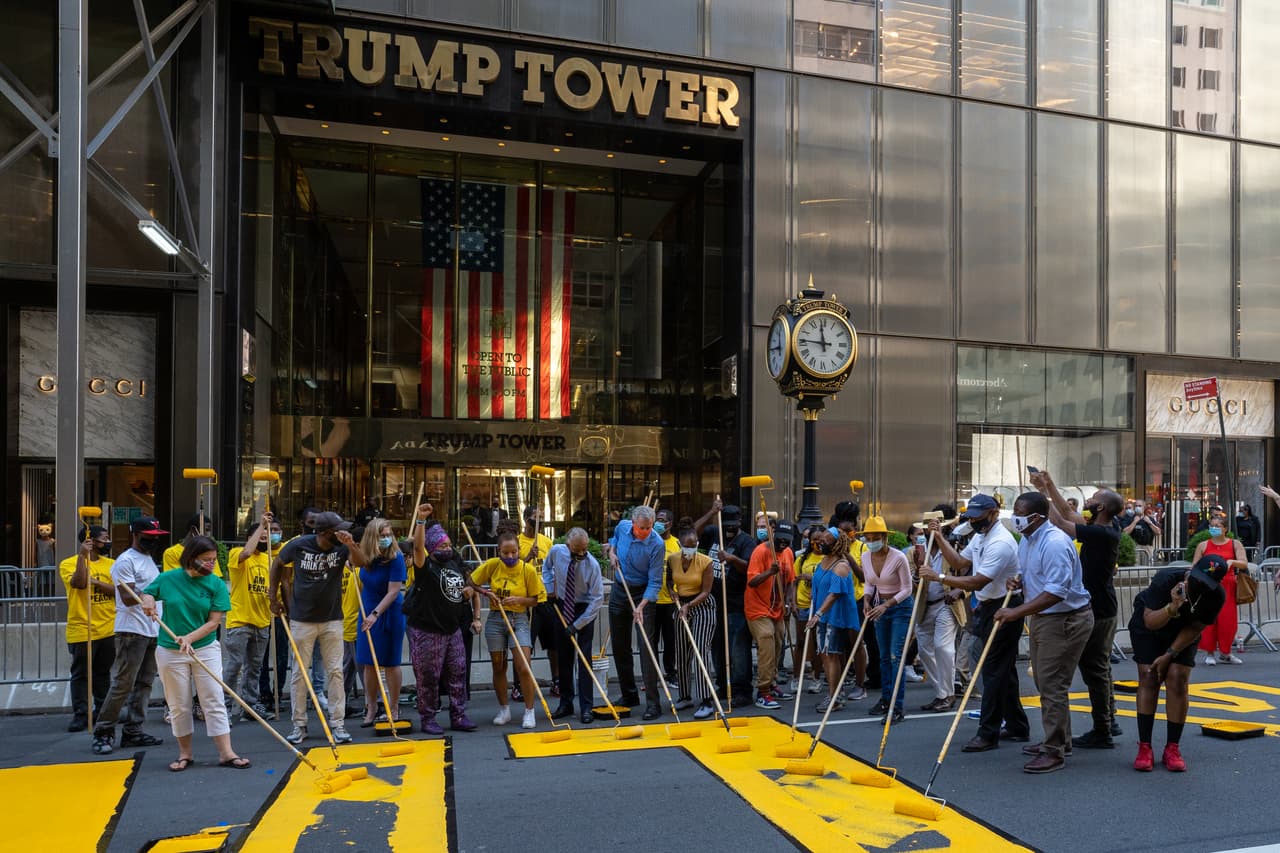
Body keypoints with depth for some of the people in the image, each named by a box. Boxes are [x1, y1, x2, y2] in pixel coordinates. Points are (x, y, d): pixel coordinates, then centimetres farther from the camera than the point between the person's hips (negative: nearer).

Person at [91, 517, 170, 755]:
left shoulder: (149, 560, 18)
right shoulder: (125, 561, -10)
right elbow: (128, 598, -17)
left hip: (152, 631, 9)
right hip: (132, 631, -9)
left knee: (144, 683, 9)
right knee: (123, 684, -7)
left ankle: (133, 731, 14)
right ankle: (103, 733, 3)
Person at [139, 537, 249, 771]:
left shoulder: (217, 585, -6)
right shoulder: (168, 579, -4)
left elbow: (214, 621, -9)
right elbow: (147, 593, 12)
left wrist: (190, 638, -23)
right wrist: (147, 601, -12)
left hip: (206, 649, -1)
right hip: (170, 652, 1)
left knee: (215, 702, -1)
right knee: (178, 706, 10)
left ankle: (226, 753, 2)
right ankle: (185, 754, 23)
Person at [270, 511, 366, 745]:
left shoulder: (342, 547, -10)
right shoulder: (298, 545, -11)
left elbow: (361, 563, -27)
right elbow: (277, 565, 7)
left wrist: (351, 544, -44)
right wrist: (274, 598, 8)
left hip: (332, 619, 1)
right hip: (302, 619, -1)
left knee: (335, 671, 2)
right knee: (300, 672, 6)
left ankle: (337, 724, 10)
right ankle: (299, 725, 17)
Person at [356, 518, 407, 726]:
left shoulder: (396, 558, -17)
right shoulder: (366, 557, -2)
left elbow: (393, 591, -21)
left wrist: (376, 614, -26)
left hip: (389, 614, -5)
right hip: (367, 613, 5)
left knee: (390, 662, 3)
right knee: (369, 663, 7)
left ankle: (393, 709, 15)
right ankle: (371, 709, 19)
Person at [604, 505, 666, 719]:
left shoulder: (657, 545, -22)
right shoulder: (622, 526, -6)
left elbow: (654, 582, -21)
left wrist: (642, 606, -33)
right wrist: (612, 552, 0)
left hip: (643, 594, -5)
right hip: (619, 590, 6)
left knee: (647, 647, -12)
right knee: (619, 647, 11)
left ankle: (652, 703, -9)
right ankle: (629, 696, 24)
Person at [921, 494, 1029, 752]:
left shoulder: (1000, 542, -24)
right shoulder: (980, 536, 9)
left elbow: (977, 582, -28)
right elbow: (959, 562, 12)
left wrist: (938, 577, -28)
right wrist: (940, 538, 3)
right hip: (989, 607, 10)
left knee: (994, 670, -6)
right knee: (1004, 670, 16)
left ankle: (988, 733, -1)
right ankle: (1017, 727, 27)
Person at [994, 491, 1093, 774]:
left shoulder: (1055, 543, -24)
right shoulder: (1027, 540, 9)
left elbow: (1056, 592, -30)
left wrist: (1017, 612, -31)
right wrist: (1019, 582, 1)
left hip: (1066, 620, -10)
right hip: (1042, 617, 10)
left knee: (1052, 685, -7)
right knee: (1045, 682, 18)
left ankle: (1055, 752, 1)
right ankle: (1058, 740, 33)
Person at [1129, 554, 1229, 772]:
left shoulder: (1217, 596, -26)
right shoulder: (1166, 579, -35)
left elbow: (1194, 628, -14)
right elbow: (1150, 622, -32)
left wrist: (1169, 654, -18)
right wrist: (1173, 607, -50)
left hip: (1181, 634, 2)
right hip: (1148, 625, -2)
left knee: (1177, 681, -11)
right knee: (1149, 678, -11)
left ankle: (1172, 748, 0)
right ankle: (1144, 748, -8)